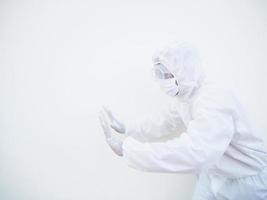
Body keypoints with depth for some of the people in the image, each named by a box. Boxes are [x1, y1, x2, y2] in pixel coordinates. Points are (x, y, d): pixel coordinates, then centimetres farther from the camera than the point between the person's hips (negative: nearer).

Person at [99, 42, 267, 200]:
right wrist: (125, 128, -3)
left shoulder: (214, 100, -32)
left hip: (246, 180, -7)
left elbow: (194, 153, -46)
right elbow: (163, 121, 10)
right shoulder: (186, 98, 1)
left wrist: (126, 147, -43)